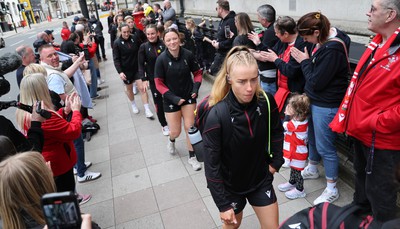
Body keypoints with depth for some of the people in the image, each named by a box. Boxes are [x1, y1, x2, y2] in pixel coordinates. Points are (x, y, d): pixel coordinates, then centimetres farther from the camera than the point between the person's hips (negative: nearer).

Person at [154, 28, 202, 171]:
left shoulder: (188, 55, -12)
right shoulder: (161, 59, -16)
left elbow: (197, 73, 2)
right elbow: (159, 83, -11)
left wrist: (196, 88, -14)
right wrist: (173, 97, -19)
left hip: (189, 97, 1)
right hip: (171, 99, -1)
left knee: (190, 128, 4)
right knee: (175, 131, 7)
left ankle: (192, 157, 23)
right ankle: (171, 140, 46)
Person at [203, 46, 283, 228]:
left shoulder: (266, 102, -18)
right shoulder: (217, 116, -29)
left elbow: (276, 132, 5)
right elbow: (211, 166, -21)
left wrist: (275, 163, 1)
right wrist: (223, 205, -17)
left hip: (261, 179, 3)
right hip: (230, 184, -2)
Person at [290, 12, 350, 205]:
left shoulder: (332, 50, -26)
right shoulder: (325, 40, 3)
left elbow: (316, 82, -22)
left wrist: (304, 61, -13)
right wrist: (306, 61, -3)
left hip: (326, 106, -10)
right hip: (315, 101, 10)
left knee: (325, 148, 2)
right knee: (312, 138, 25)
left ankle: (331, 190, 21)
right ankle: (312, 169, 48)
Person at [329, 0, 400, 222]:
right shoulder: (378, 42, 5)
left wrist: (378, 123, -21)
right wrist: (349, 117, 11)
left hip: (381, 138, -9)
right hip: (361, 131, 9)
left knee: (378, 191, 8)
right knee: (362, 178, 28)